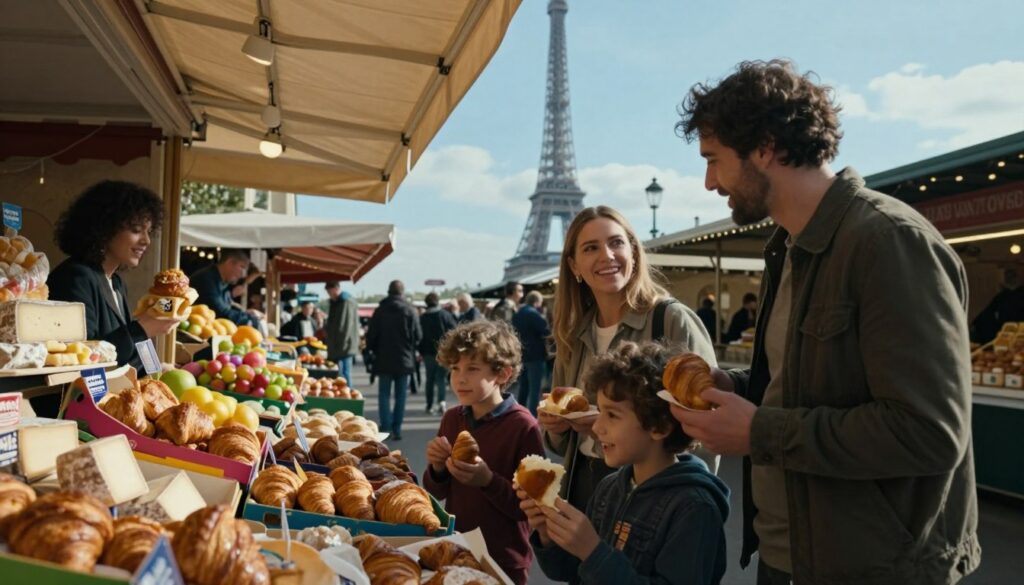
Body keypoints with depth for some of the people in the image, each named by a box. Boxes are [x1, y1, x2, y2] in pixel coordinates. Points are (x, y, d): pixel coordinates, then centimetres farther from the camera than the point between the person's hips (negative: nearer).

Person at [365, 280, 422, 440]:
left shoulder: (380, 311, -4)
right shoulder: (410, 311, -6)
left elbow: (371, 336, -2)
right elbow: (418, 336, -4)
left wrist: (375, 350, 17)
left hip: (384, 359, 0)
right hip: (404, 360, 0)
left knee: (384, 394, 7)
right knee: (400, 396, 8)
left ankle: (386, 427, -1)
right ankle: (396, 428, 6)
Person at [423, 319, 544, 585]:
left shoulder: (523, 427, -19)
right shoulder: (452, 418, -2)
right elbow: (437, 493, 6)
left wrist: (488, 481, -29)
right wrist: (437, 469, -13)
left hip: (503, 563, -5)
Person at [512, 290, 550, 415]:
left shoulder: (517, 314, 12)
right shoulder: (534, 314, -14)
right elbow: (547, 331, -17)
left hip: (520, 355, 8)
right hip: (535, 355, -8)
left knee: (523, 388, 16)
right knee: (535, 389, -6)